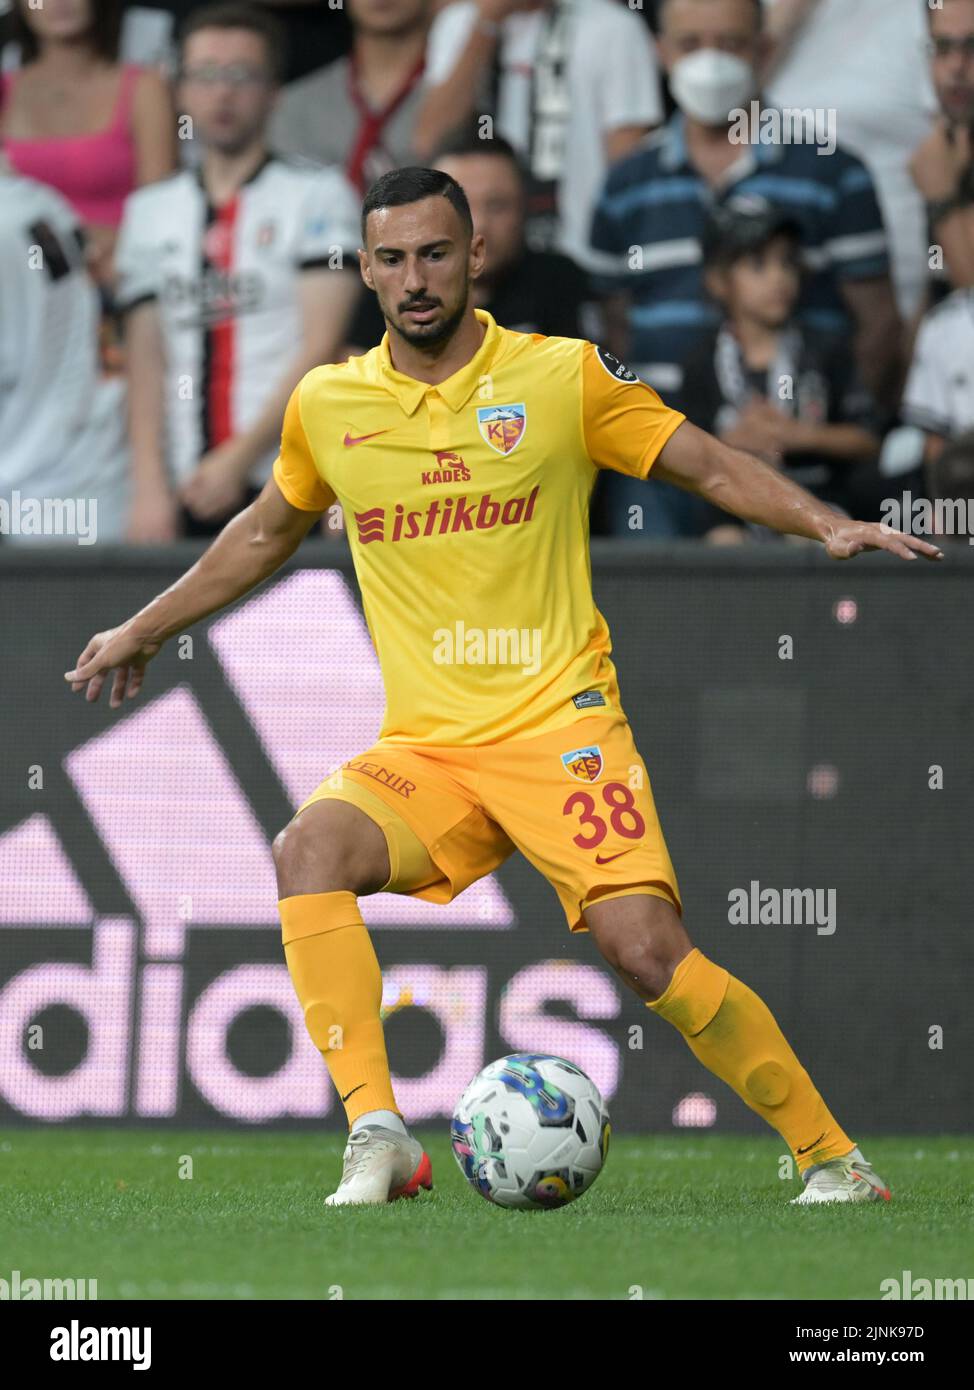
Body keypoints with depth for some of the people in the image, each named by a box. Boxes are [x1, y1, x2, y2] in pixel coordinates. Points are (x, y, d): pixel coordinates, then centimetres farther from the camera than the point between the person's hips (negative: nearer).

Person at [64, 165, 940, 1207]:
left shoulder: (565, 377, -1)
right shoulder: (328, 406, 8)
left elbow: (712, 467, 5)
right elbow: (268, 530, 27)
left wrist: (829, 526, -11)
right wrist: (143, 631, 32)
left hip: (558, 725, -3)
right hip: (423, 748, 3)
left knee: (645, 949, -19)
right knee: (309, 852, -27)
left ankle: (830, 1156, -3)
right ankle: (378, 1137, -28)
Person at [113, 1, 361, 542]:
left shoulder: (317, 195, 4)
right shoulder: (150, 213, 16)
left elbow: (321, 347, -5)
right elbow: (147, 361, 11)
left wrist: (239, 460, -12)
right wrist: (150, 487, -3)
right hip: (188, 493, 3)